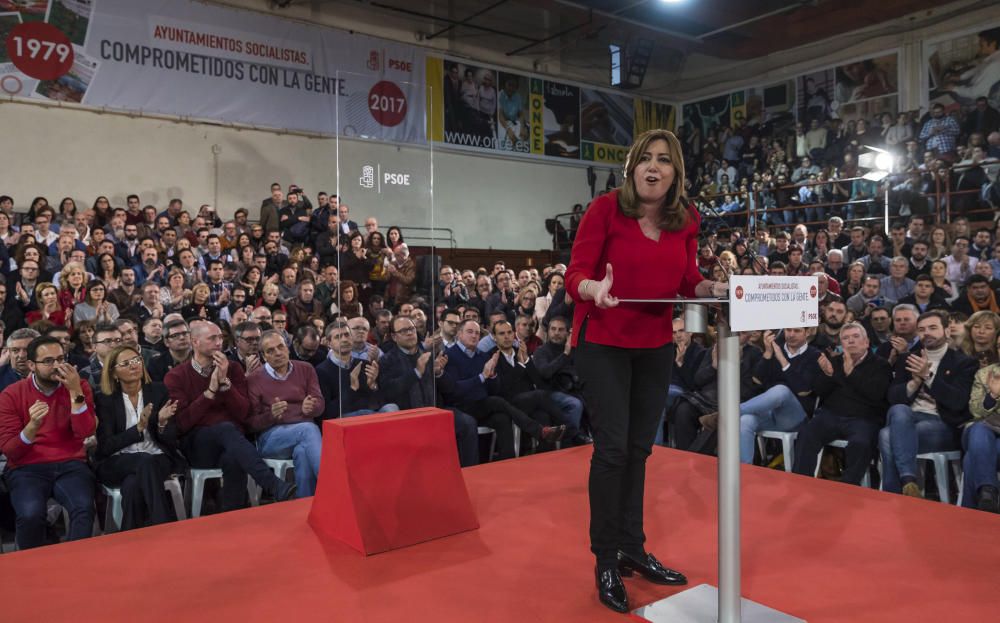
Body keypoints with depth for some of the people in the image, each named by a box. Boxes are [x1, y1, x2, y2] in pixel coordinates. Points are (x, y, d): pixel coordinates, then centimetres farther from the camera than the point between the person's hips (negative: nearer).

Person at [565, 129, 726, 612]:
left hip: (656, 344, 5)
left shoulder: (687, 218, 1)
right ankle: (606, 560, 12)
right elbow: (575, 274, -16)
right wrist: (594, 289, -37)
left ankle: (632, 548, 28)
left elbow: (688, 280, 5)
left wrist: (714, 288, -14)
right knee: (612, 448, -4)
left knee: (639, 449, 13)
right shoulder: (605, 208, -13)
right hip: (603, 342, -5)